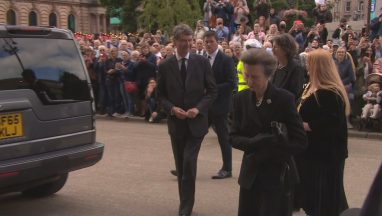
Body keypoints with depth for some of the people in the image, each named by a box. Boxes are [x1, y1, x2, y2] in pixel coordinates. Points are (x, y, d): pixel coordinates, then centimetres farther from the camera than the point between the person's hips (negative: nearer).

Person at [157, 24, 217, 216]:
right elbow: (161, 95, 5)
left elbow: (212, 91, 0)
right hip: (176, 122, 2)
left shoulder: (202, 62, -3)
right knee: (181, 165, 12)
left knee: (189, 163, -12)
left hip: (196, 121, -2)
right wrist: (172, 108, -14)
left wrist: (198, 108, -15)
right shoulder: (165, 66, 0)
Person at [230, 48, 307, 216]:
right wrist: (253, 143, -18)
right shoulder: (241, 99, 3)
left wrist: (266, 152, -17)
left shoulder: (285, 99, -10)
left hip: (277, 176, -4)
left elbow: (300, 142, -11)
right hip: (250, 175, 4)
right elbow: (234, 137, 3)